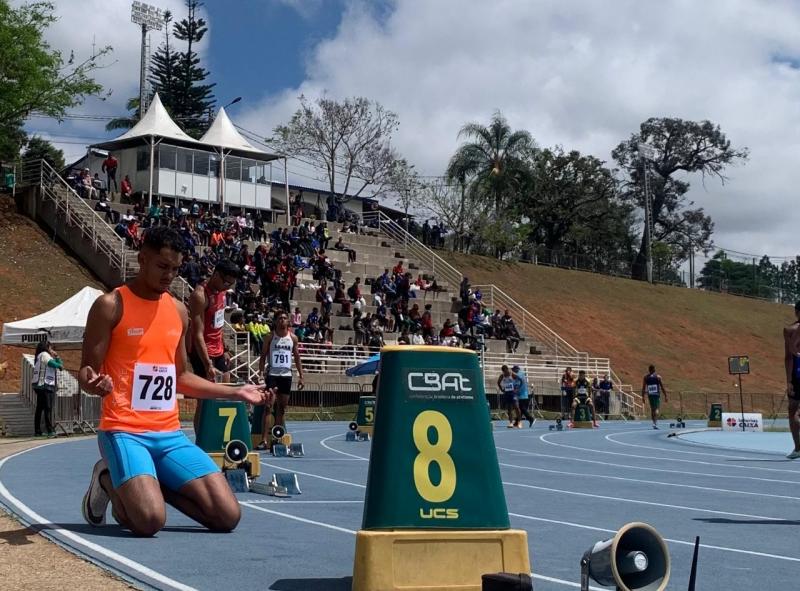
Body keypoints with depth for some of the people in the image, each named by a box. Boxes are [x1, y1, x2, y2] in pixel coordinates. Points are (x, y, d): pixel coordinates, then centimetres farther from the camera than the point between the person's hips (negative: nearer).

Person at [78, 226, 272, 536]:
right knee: (150, 520, -27)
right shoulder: (110, 305, -5)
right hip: (125, 431, -6)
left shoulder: (178, 311, 13)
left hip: (170, 434, 6)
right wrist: (93, 383, -31)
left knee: (228, 516, -6)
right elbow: (87, 374, -6)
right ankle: (110, 482, 7)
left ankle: (146, 488, 14)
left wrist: (237, 392, 19)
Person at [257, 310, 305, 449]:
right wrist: (261, 372, -13)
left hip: (286, 375, 4)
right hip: (272, 374, -3)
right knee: (268, 406, -10)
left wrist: (300, 376, 6)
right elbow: (263, 356, 0)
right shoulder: (270, 337, 0)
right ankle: (265, 440, -15)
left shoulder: (293, 338, 8)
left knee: (282, 407, 8)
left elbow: (297, 357, 12)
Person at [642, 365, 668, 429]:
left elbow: (643, 388, 2)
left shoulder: (646, 377, 5)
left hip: (650, 395, 3)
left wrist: (643, 397, 5)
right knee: (656, 408, -6)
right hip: (656, 394, -3)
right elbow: (662, 387, -2)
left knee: (652, 409, 15)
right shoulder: (658, 377, -1)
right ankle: (655, 423, -24)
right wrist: (665, 396, 2)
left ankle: (654, 423, 20)